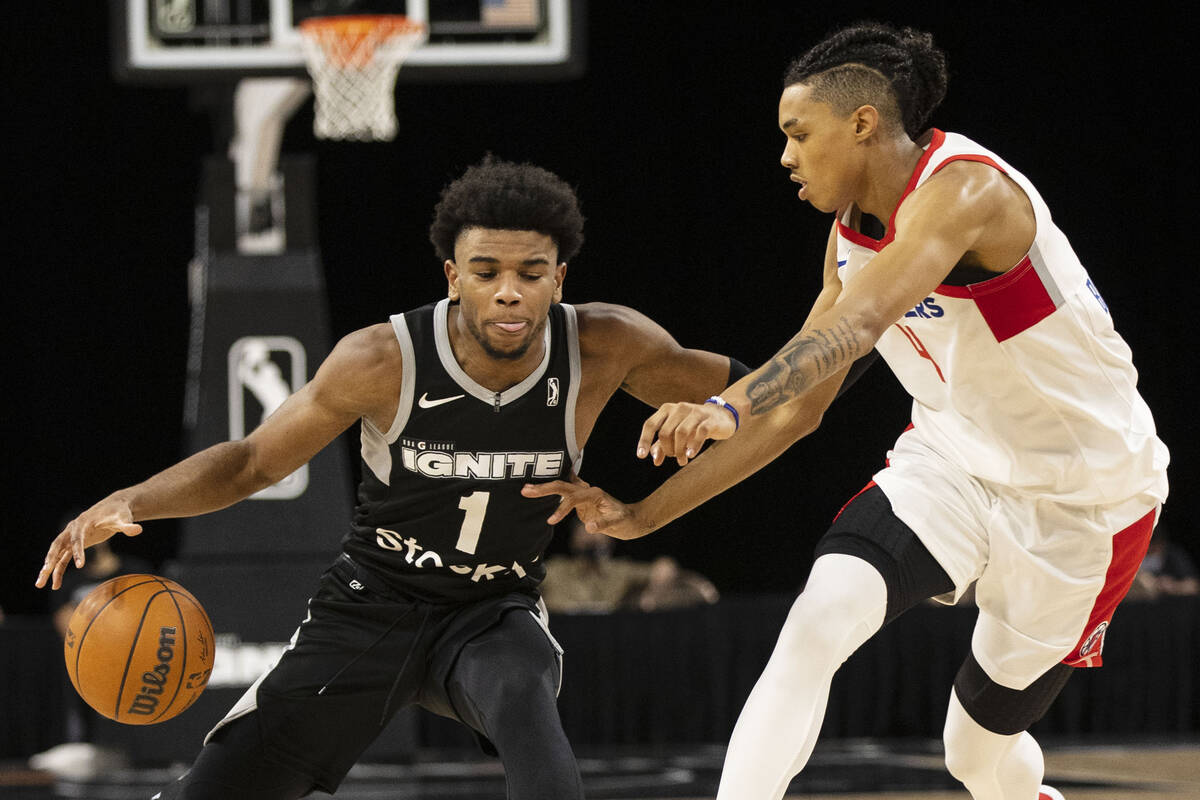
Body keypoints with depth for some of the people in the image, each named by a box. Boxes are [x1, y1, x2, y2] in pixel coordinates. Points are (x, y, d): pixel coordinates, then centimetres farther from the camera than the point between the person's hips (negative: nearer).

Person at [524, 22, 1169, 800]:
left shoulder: (964, 189, -25)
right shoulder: (852, 236, 2)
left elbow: (855, 328, -42)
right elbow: (796, 409, 8)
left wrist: (730, 408, -57)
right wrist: (641, 516, 4)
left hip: (1079, 494, -6)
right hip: (955, 453, 6)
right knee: (816, 625, -21)